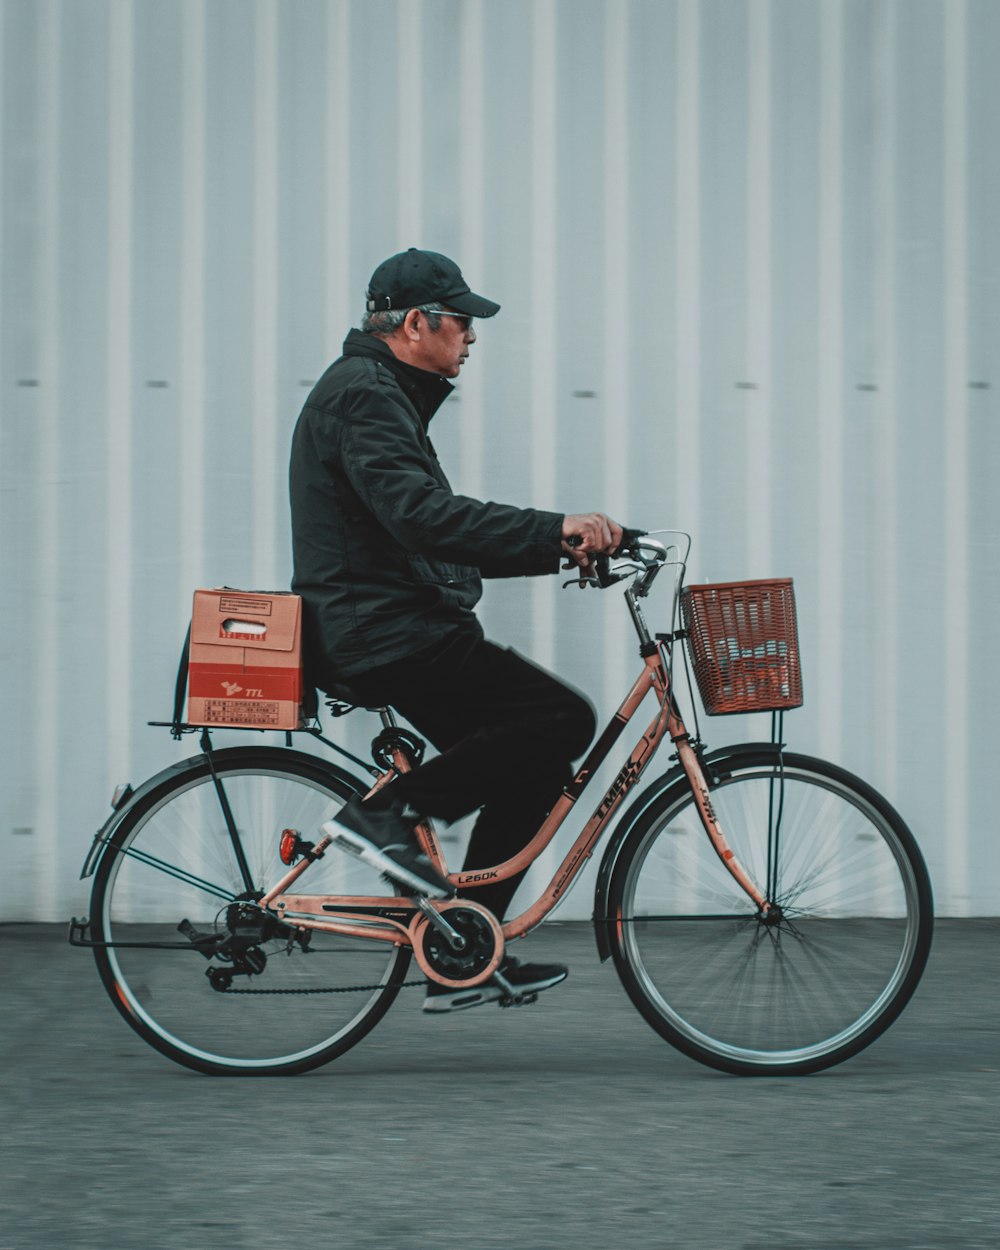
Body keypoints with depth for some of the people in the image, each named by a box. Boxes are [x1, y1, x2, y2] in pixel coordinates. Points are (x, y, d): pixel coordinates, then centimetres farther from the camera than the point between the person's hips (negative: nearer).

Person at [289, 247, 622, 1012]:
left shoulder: (387, 398, 22)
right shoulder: (363, 396, -12)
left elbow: (442, 539, 25)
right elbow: (423, 517, -28)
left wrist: (560, 549, 15)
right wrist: (554, 529, -33)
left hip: (389, 635, 11)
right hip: (389, 639, -11)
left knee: (534, 763, 11)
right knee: (565, 719, -16)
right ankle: (389, 812, -13)